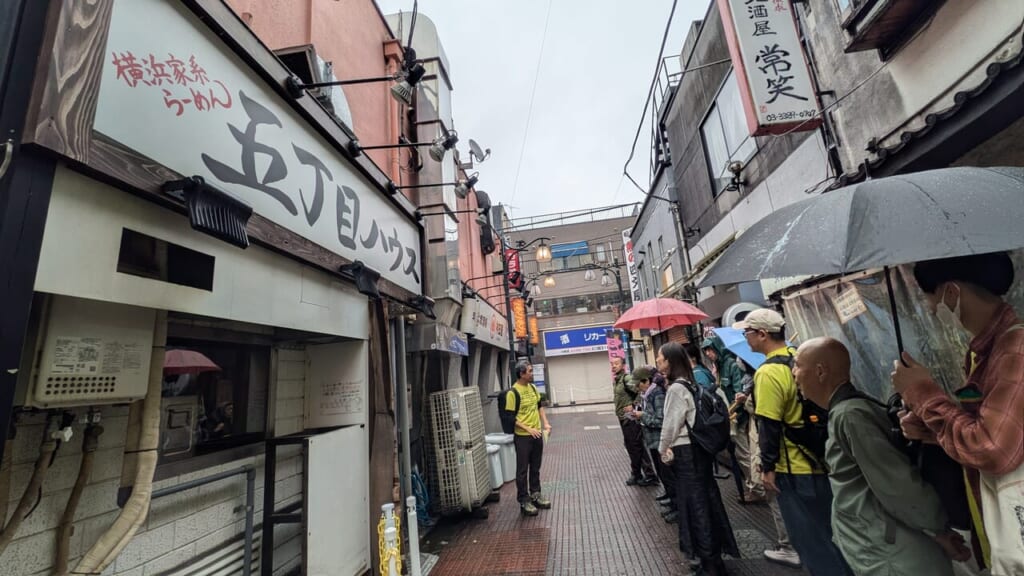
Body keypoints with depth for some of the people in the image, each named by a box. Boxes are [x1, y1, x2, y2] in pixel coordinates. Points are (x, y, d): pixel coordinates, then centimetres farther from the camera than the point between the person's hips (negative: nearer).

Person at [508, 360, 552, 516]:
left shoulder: (532, 387, 4)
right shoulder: (513, 392, -19)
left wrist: (546, 423, 4)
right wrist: (528, 429, -20)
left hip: (537, 434, 7)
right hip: (523, 437, -7)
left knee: (535, 467, 19)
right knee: (523, 470, 6)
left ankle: (535, 494, 33)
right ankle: (524, 501, 18)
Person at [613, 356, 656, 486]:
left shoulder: (626, 378, -16)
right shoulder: (617, 380, 11)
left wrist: (633, 405, -22)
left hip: (630, 418, -9)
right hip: (623, 418, 9)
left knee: (637, 447, -1)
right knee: (630, 446, 17)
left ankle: (650, 475, 12)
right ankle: (636, 474, 28)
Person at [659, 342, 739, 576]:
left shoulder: (676, 388, -19)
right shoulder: (691, 384, 8)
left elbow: (671, 424, -17)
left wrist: (663, 449, -2)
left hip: (685, 451, -9)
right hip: (699, 447, 9)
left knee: (693, 502, 3)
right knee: (705, 498, 17)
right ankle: (713, 554, 32)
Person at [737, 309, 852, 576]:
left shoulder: (768, 372, -24)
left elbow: (768, 426, -22)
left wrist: (767, 467, -12)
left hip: (794, 469, -8)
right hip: (821, 461, 8)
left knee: (810, 539, 9)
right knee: (828, 531, 23)